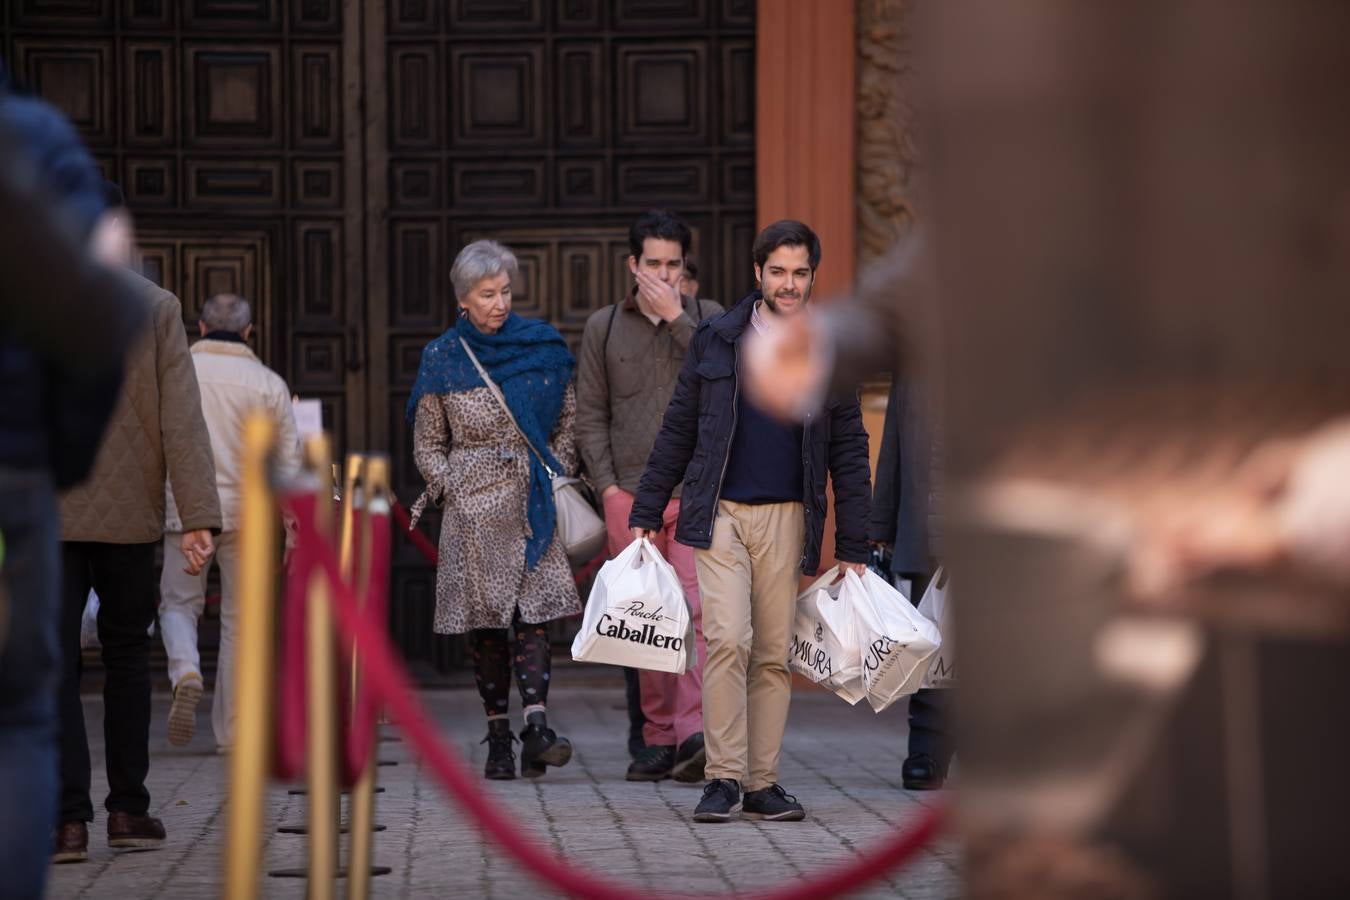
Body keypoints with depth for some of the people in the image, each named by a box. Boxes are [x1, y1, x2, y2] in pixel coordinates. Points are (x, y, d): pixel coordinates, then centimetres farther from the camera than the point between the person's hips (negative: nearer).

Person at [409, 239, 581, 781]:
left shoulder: (544, 346, 6)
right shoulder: (442, 358, 4)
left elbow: (569, 421, 15)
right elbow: (427, 444, 10)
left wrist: (556, 478, 5)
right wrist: (451, 490, -1)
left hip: (534, 506, 0)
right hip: (474, 511, 0)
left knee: (534, 612, -12)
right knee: (484, 624, 0)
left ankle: (537, 727, -21)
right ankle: (498, 738, 5)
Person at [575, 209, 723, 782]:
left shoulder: (707, 318, 10)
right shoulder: (603, 326, 12)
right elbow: (590, 415, 11)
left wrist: (677, 318, -9)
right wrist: (607, 484, 0)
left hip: (696, 492, -1)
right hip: (630, 493, 2)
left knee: (697, 610, -15)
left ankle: (693, 734, -22)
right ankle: (659, 739, 10)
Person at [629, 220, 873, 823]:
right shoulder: (715, 341, 4)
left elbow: (849, 452, 8)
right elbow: (677, 432, 9)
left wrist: (852, 547, 5)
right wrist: (645, 515, 6)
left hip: (786, 518, 1)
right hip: (719, 513, -1)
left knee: (773, 654, 3)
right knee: (727, 639, -14)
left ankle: (763, 783, 10)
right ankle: (723, 779, -9)